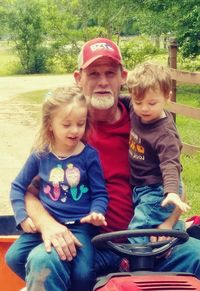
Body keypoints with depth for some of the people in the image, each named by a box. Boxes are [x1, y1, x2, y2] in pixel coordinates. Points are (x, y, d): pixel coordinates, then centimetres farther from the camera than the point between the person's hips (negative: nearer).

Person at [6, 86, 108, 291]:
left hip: (79, 226, -2)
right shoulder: (41, 155, 1)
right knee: (14, 257, -16)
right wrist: (22, 217, -2)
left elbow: (99, 193, 0)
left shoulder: (89, 155, -5)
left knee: (82, 274, -22)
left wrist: (96, 213, -21)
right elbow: (18, 187, 11)